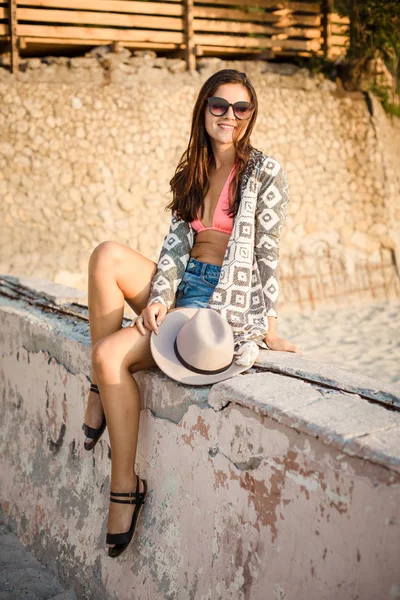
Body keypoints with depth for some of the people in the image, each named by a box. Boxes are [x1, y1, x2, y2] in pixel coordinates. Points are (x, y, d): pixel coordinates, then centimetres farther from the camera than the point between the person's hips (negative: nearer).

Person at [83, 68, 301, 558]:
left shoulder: (264, 173, -5)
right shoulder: (190, 174, 14)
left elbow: (267, 252, -8)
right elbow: (176, 243, 5)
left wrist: (268, 325, -11)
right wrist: (158, 297, -12)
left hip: (226, 302, -6)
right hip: (182, 287, 6)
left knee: (110, 353, -22)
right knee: (108, 255, -22)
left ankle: (126, 486, -10)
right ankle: (100, 389, -14)